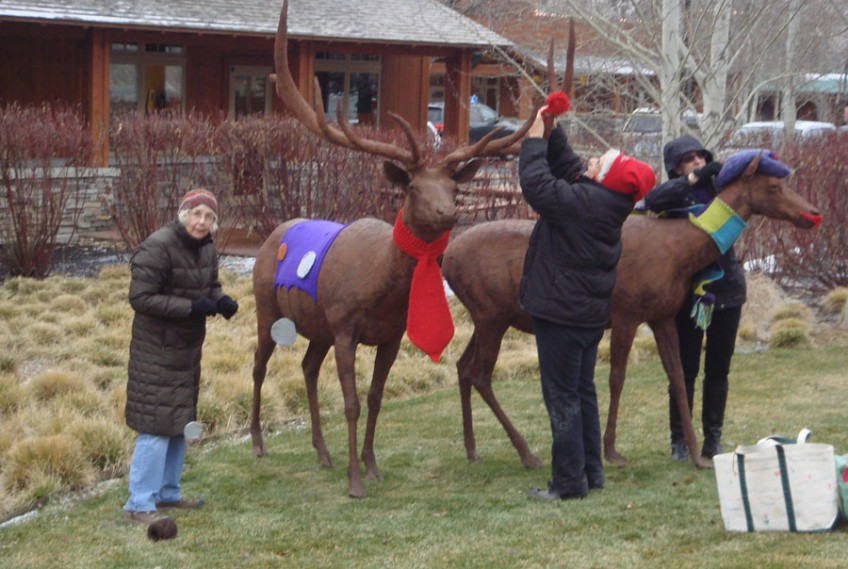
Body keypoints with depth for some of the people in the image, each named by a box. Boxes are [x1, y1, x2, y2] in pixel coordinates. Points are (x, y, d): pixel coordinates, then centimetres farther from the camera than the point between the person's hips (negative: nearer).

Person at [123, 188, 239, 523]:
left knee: (180, 422, 16)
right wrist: (190, 307, -26)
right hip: (157, 349, -9)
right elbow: (140, 298, -21)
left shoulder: (206, 248, 5)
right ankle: (140, 504, -3)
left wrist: (221, 300, -5)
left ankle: (167, 492, 29)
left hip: (189, 348, 9)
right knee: (157, 425, -9)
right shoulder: (157, 248, -20)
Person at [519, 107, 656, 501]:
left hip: (562, 313, -9)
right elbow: (568, 169, 17)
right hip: (590, 311, 9)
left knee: (562, 398, -3)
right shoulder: (602, 203, 5)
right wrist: (551, 133, 9)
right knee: (583, 391, 18)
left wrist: (535, 140, -14)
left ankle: (569, 482, 0)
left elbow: (537, 184, -26)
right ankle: (591, 472, 24)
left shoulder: (582, 202, -22)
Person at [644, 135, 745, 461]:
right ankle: (679, 440, 10)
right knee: (685, 370, 2)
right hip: (689, 293, -3)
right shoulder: (676, 196, -4)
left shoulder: (720, 188, 6)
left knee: (718, 370, 8)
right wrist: (694, 179, -24)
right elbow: (652, 200, -23)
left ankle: (713, 438, 16)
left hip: (726, 289, 3)